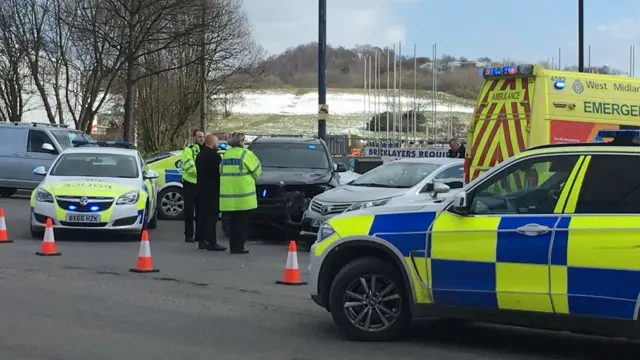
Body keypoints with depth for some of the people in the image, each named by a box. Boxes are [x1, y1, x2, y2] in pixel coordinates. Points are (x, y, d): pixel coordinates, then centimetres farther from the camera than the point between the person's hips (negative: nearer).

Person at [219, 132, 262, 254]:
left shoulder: (226, 154, 12)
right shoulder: (245, 153, -8)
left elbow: (222, 171, 13)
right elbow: (257, 169, -2)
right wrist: (251, 177, 17)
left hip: (228, 195, 6)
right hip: (242, 194, -6)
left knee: (233, 221, 12)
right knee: (242, 222, -1)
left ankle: (233, 246, 14)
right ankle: (238, 247, -2)